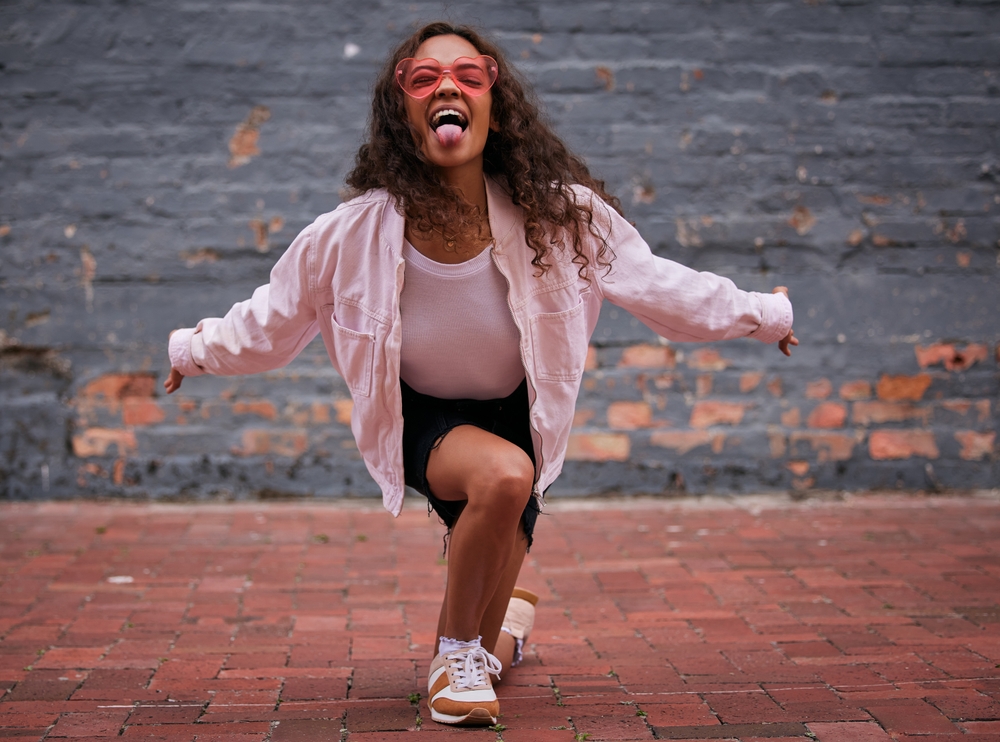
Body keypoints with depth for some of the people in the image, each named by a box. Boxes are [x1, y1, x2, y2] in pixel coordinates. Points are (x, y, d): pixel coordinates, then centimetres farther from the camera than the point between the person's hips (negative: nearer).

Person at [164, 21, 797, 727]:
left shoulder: (560, 217, -23)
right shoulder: (352, 235, -23)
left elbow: (658, 284, -8)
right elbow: (269, 319, -3)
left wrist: (764, 314, 2)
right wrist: (194, 349, 9)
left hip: (521, 420, 2)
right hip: (422, 423, -2)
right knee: (503, 476, -37)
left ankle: (483, 645, 50)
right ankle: (456, 652, -8)